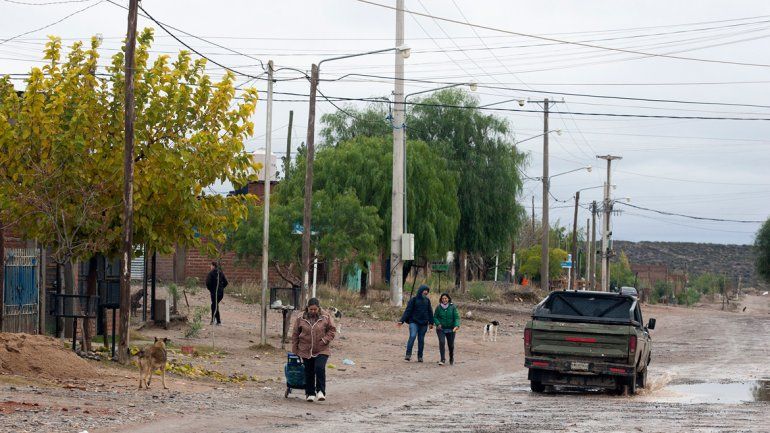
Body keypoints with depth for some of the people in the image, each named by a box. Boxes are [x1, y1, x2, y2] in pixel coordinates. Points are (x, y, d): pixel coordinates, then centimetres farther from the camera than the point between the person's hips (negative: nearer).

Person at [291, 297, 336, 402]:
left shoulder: (326, 317, -2)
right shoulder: (301, 319, 1)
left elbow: (332, 330, 3)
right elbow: (295, 334, 7)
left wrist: (325, 340, -12)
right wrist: (295, 349, 6)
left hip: (322, 350, -2)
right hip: (306, 350, 2)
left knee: (320, 368, -18)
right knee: (309, 372, 8)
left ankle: (321, 391, -8)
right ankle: (310, 393, 20)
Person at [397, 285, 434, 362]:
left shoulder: (427, 300, 11)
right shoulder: (414, 300, -1)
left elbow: (430, 312, 18)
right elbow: (408, 311, -5)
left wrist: (431, 323, 14)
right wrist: (402, 320, -13)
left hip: (423, 324, 4)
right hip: (414, 322, -4)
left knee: (421, 340, 6)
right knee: (412, 336, -21)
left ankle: (420, 356, 15)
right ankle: (408, 354, -19)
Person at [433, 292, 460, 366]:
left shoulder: (452, 307, -5)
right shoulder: (438, 307, -3)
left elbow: (457, 317, -9)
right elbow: (435, 317, 3)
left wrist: (457, 325, -26)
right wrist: (438, 324, -17)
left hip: (450, 329, 0)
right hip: (441, 329, 0)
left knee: (451, 345, 8)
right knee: (441, 342, -21)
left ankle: (451, 359, 34)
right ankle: (442, 359, -17)